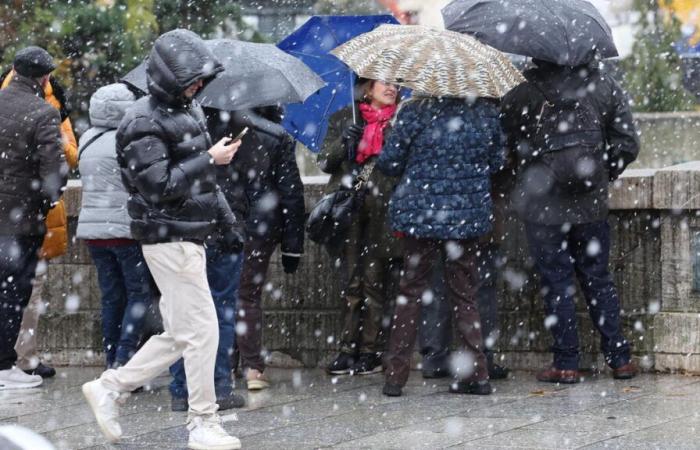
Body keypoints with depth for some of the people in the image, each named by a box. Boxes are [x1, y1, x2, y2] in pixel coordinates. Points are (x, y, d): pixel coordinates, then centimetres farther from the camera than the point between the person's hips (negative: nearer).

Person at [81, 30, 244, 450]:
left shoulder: (190, 109, 13)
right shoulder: (144, 123, -15)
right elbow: (158, 186, -21)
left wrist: (227, 220, 22)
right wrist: (210, 159, -19)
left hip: (191, 238, 9)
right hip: (169, 239, -9)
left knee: (180, 335, 12)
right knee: (201, 330, -6)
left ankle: (109, 387, 20)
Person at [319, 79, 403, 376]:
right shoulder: (344, 119, 14)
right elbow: (324, 162, 10)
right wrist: (343, 142, -7)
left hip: (383, 213, -1)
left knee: (375, 281, -3)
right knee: (350, 281, -1)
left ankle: (371, 351, 1)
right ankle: (348, 350, 2)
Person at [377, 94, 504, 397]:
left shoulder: (415, 112, -9)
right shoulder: (486, 112, 0)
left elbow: (389, 163, -4)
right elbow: (497, 163, 10)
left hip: (421, 213, -2)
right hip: (470, 214, 2)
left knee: (410, 292, 7)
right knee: (464, 294, 11)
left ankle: (396, 375, 6)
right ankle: (477, 375, 8)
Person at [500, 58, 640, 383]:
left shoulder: (521, 95, -8)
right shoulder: (605, 86, 0)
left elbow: (508, 147, 0)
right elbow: (627, 145, 1)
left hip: (543, 207, -3)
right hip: (591, 206, 3)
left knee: (556, 283, 4)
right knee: (597, 279, 13)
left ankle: (566, 364, 4)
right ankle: (619, 359, 12)